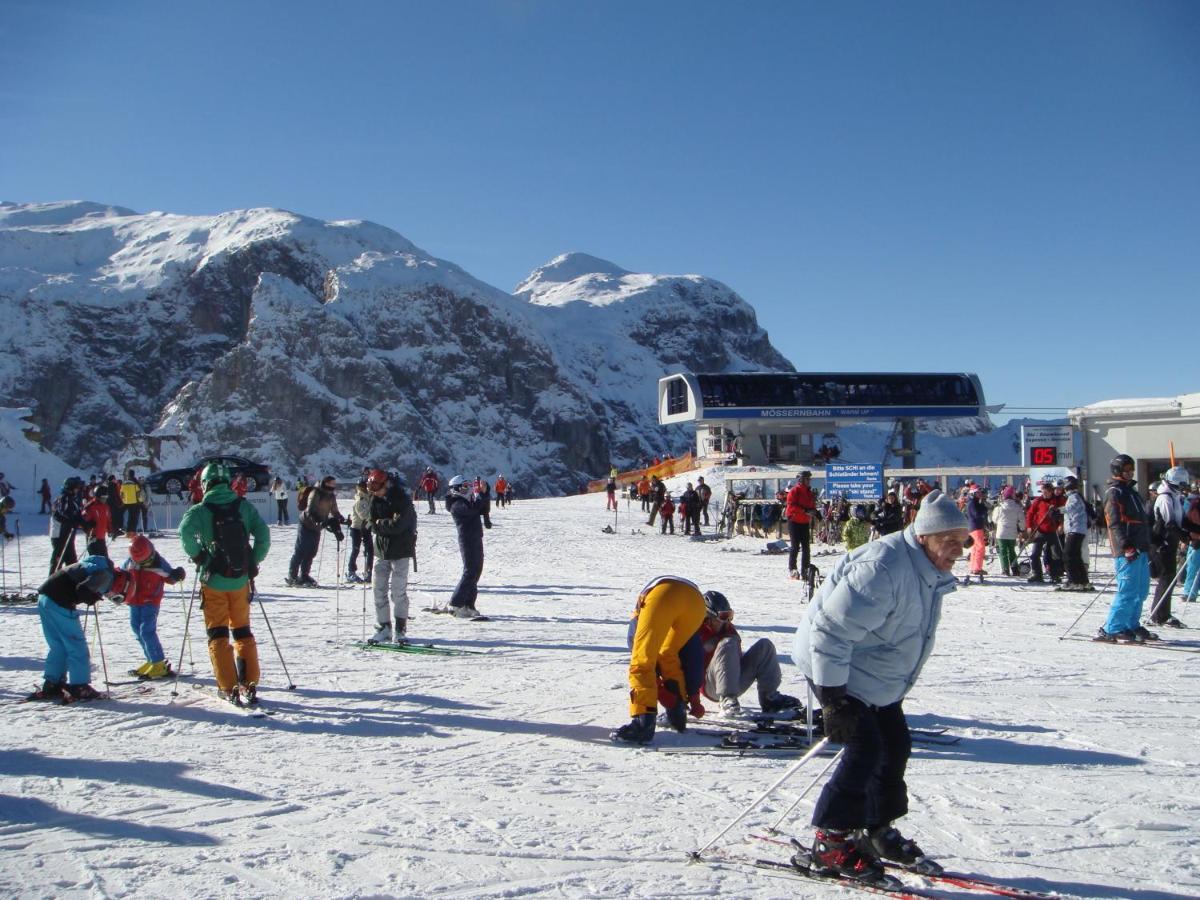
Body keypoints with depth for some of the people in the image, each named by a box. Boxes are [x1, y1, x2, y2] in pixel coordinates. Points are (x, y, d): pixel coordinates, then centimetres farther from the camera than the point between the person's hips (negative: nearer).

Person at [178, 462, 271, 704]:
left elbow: (186, 530, -26)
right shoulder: (244, 506, 0)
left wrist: (196, 556, -11)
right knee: (243, 631, 16)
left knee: (217, 634, 9)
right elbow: (263, 534, -5)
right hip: (240, 580, 3)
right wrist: (254, 562, 4)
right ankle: (249, 685, 11)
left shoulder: (201, 510, -8)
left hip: (214, 581, -3)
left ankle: (229, 688, 4)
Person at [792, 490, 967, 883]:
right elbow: (832, 631, -33)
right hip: (834, 667, -10)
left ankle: (877, 829, 30)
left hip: (876, 676, 10)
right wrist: (833, 698, -31)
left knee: (895, 746, 13)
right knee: (865, 751, -13)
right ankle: (829, 843, -1)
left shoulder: (928, 572, 1)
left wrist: (896, 685, 22)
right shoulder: (884, 568, -31)